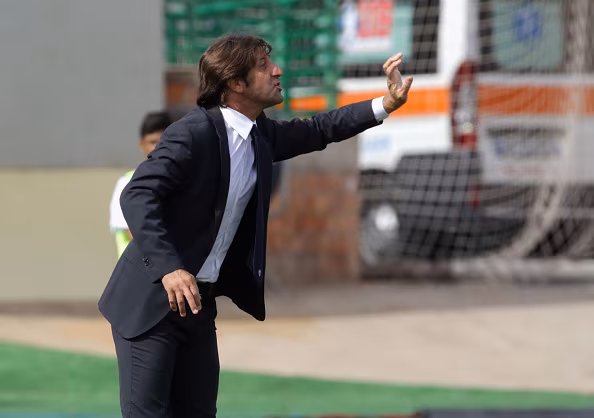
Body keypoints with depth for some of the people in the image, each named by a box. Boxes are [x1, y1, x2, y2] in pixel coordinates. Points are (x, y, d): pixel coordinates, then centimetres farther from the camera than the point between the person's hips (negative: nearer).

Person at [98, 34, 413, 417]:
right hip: (151, 299, -8)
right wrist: (169, 269, -39)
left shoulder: (261, 135, 6)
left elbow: (318, 130, 22)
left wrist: (388, 104, 11)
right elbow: (138, 195, -27)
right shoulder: (193, 133, -19)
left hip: (198, 299, 8)